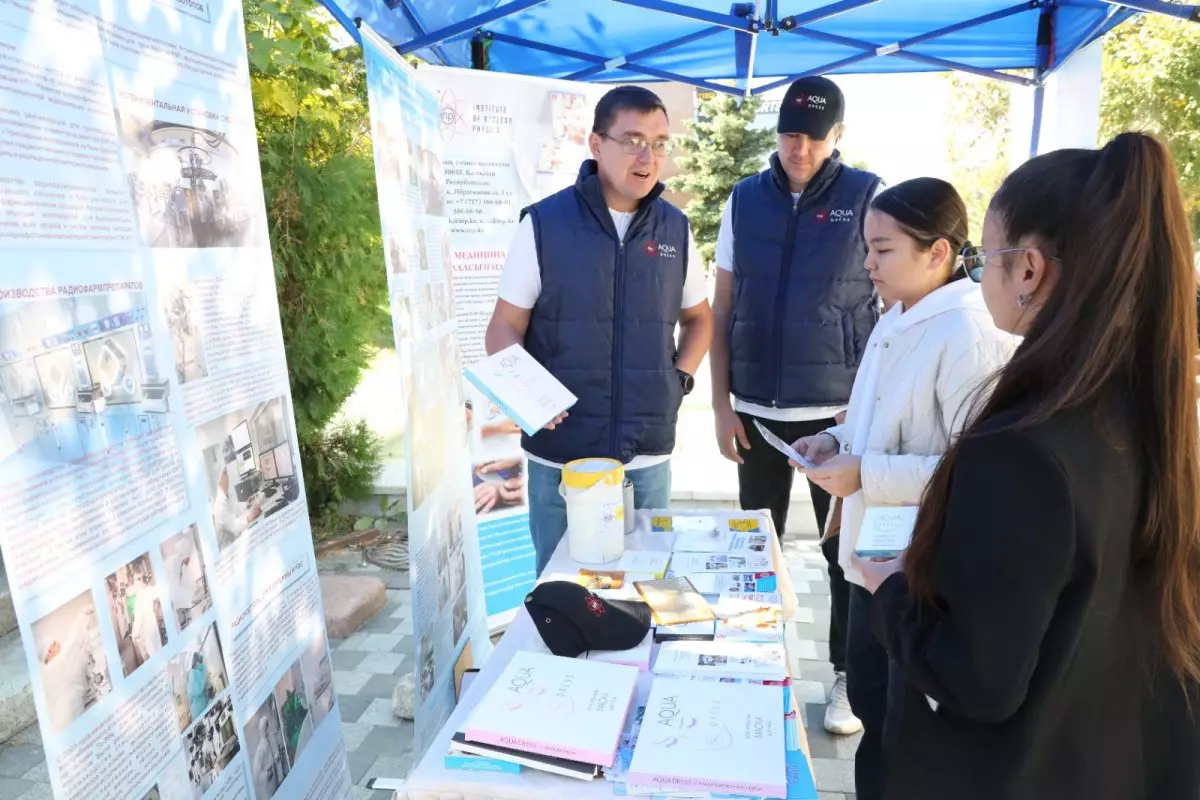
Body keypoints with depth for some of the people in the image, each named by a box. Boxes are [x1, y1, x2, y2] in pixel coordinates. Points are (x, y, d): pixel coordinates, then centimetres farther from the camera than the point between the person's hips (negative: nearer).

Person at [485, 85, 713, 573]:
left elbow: (698, 318, 18)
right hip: (560, 456, -2)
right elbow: (505, 328, -3)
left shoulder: (675, 229, 5)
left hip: (648, 457, 3)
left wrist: (681, 379, 2)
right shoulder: (543, 223, -6)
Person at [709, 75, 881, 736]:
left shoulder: (868, 197, -1)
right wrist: (722, 406, 1)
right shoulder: (744, 200, 5)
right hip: (757, 411, 3)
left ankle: (848, 674, 28)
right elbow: (721, 311, 6)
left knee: (847, 550, 8)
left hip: (839, 413, -2)